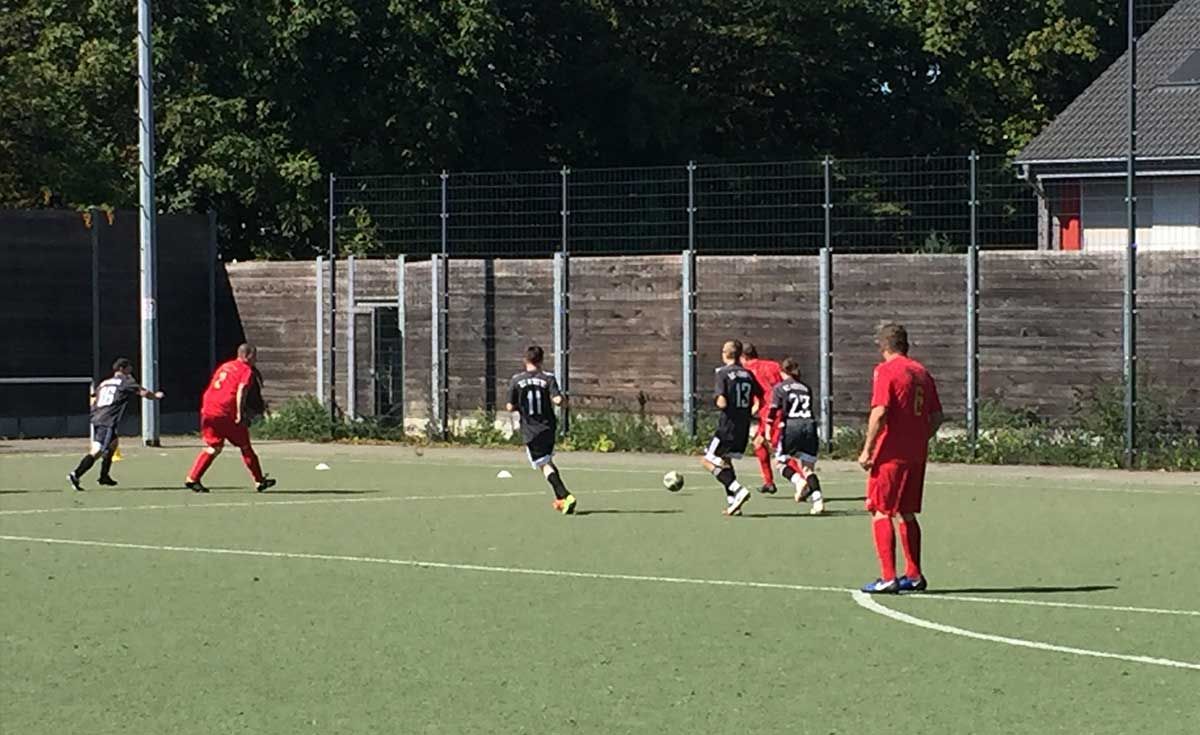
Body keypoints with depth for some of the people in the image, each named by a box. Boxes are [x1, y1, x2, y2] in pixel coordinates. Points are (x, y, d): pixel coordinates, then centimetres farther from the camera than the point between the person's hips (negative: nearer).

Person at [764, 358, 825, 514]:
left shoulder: (780, 388, 5)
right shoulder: (806, 388, 18)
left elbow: (773, 410, -2)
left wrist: (768, 431, -1)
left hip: (790, 426, -4)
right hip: (809, 425, 4)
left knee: (782, 460, 14)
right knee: (808, 467, 7)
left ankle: (799, 481, -12)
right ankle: (818, 500, -8)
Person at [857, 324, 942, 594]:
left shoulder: (886, 370, -9)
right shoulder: (921, 371, 12)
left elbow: (880, 412, -19)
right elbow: (936, 415, 12)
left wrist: (867, 449, -15)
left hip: (891, 453, -7)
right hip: (917, 454, 7)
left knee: (880, 512, -3)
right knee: (907, 513, 16)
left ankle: (888, 577, -10)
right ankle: (914, 575, 18)